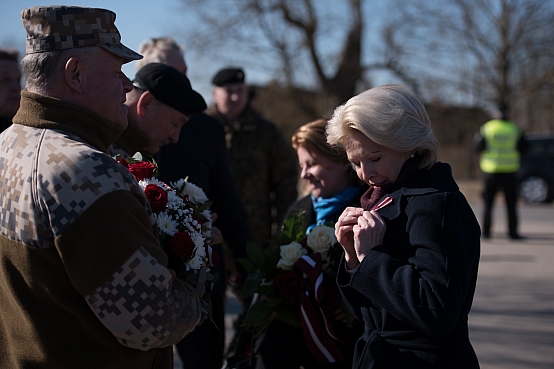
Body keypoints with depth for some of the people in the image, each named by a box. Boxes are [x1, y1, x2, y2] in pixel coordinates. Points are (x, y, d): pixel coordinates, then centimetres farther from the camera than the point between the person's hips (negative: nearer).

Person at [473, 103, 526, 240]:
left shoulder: (486, 128, -2)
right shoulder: (515, 129, -2)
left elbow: (478, 146, -2)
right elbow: (522, 148, 2)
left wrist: (477, 136, 16)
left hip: (491, 170, 0)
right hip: (509, 171, 0)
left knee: (488, 203, 8)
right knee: (511, 203, 6)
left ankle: (486, 231, 4)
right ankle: (513, 231, 2)